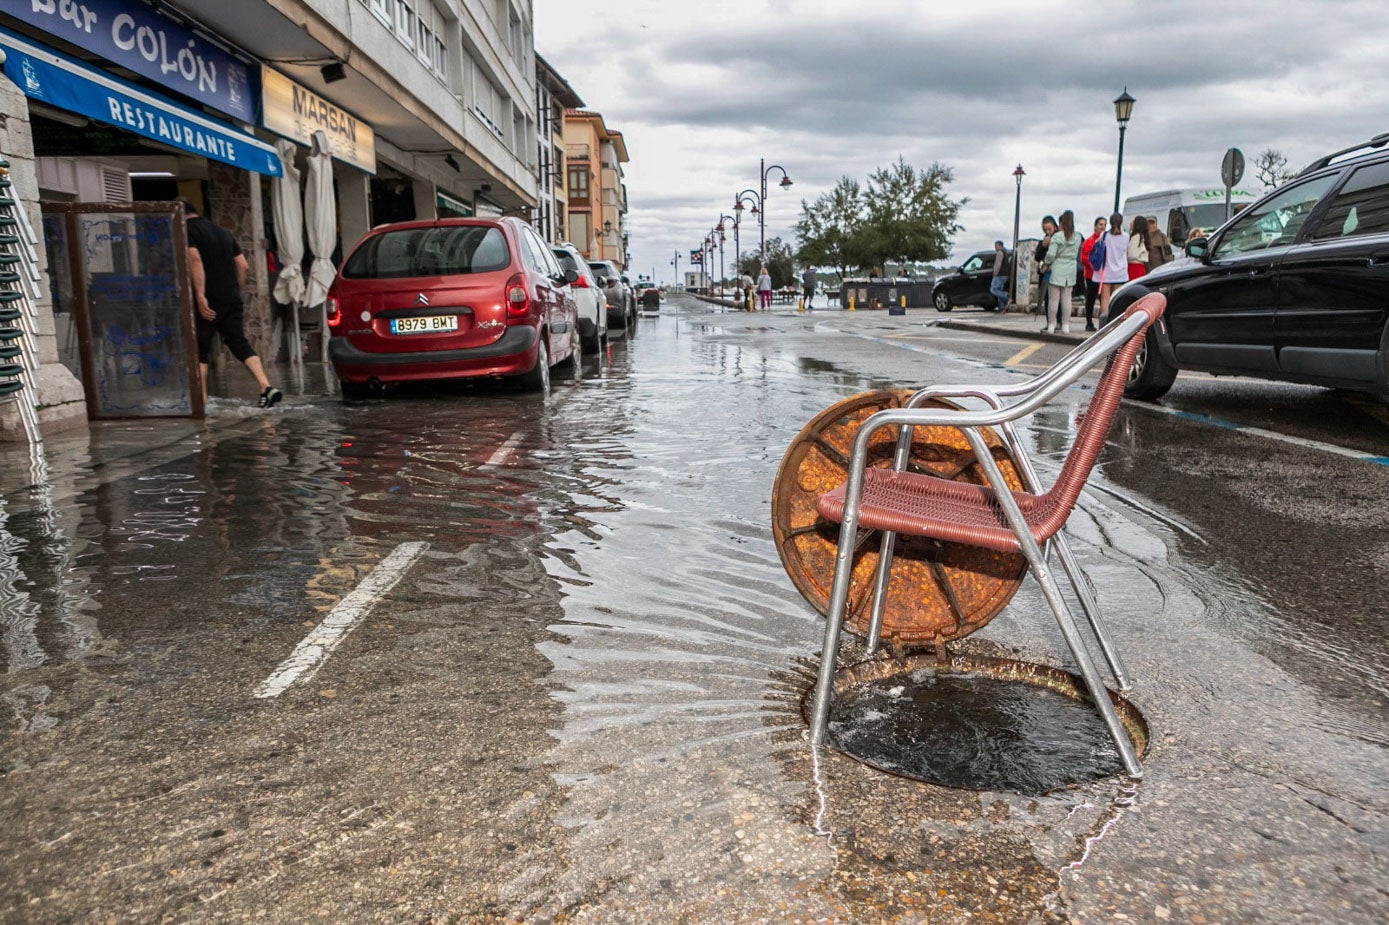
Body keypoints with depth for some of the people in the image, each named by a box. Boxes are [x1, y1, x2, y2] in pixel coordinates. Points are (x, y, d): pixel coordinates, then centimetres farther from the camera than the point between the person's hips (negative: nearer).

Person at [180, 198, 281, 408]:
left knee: (199, 349, 6)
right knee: (239, 342, 3)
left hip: (207, 301, -6)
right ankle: (267, 387, -15)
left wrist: (200, 296, -25)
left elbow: (195, 259, -20)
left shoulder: (186, 230, -3)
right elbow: (244, 266, 16)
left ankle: (201, 400, 7)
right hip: (231, 299, 6)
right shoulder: (222, 231, 19)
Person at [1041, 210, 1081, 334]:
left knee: (1053, 299, -1)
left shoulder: (1057, 237, -12)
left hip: (1057, 270, -5)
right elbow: (1077, 253, 6)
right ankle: (1065, 326, 9)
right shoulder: (1077, 237, 5)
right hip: (1071, 270, 5)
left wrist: (1046, 262, 2)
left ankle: (1051, 326, 1)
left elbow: (1051, 254, -15)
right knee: (1066, 298, 8)